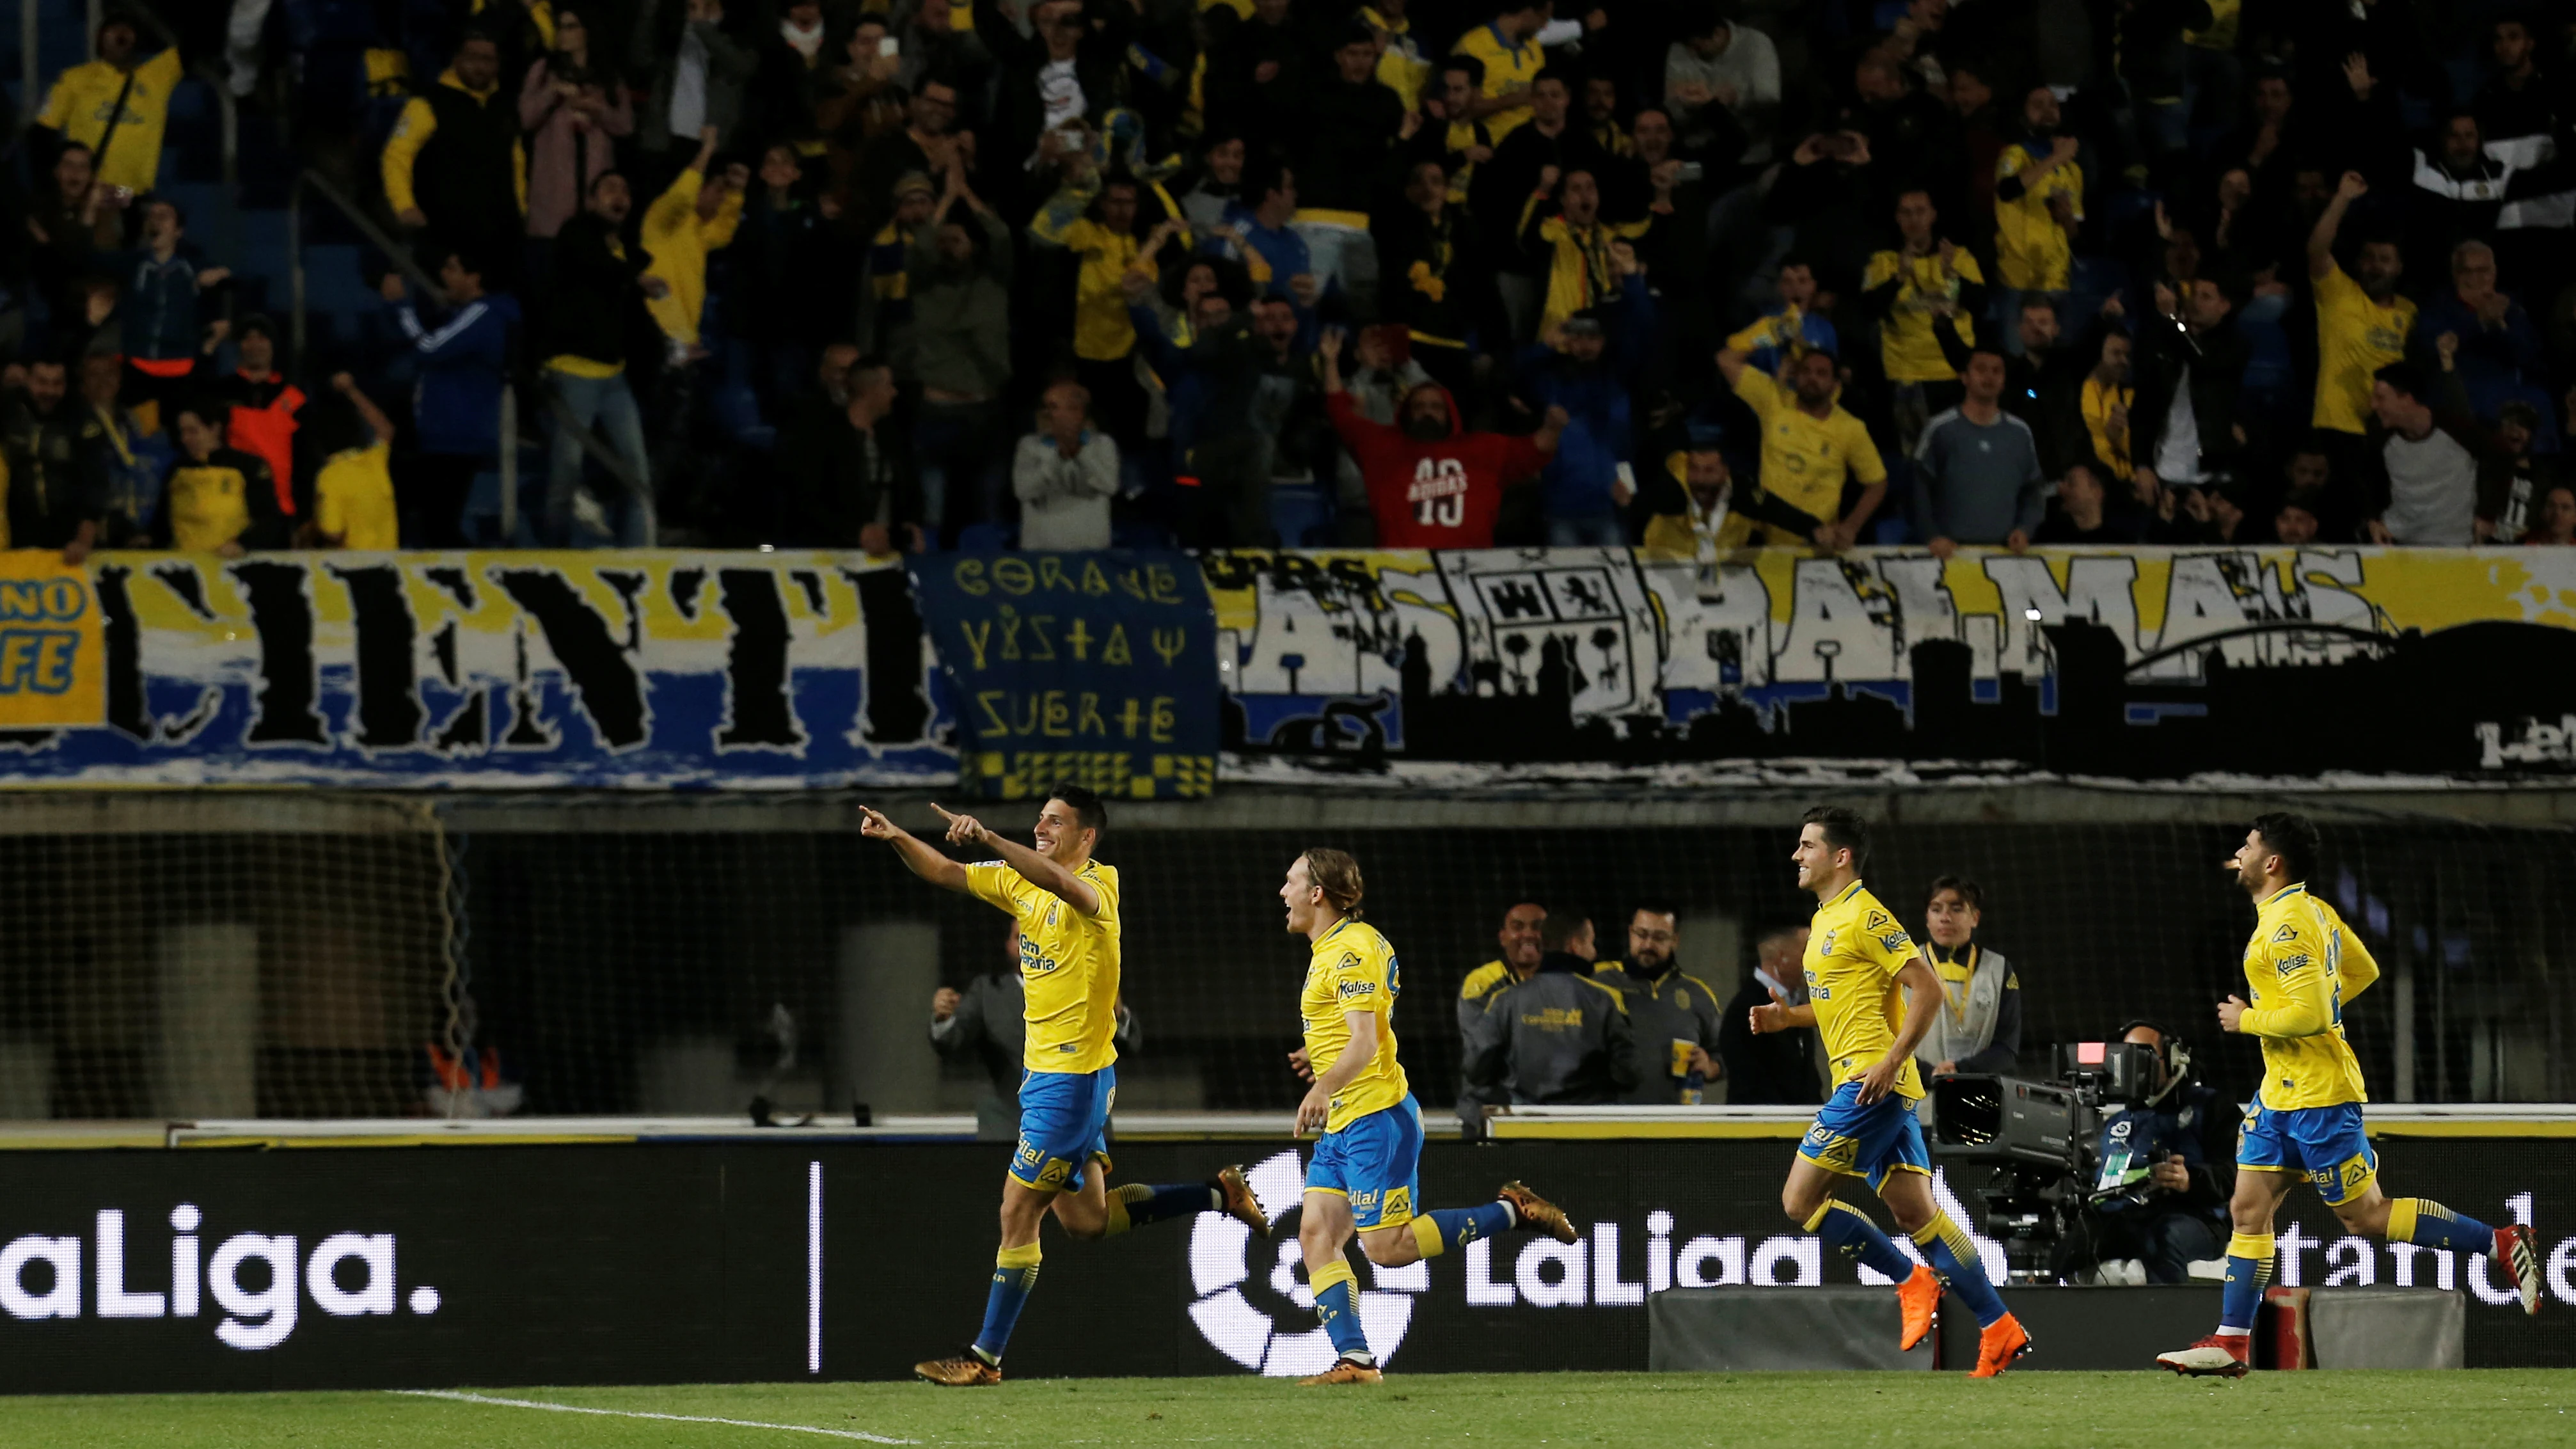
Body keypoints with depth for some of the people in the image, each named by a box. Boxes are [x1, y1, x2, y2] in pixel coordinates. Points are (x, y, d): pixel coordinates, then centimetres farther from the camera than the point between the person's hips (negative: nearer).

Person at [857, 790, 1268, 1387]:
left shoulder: (1099, 884, -14)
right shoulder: (1020, 882, 10)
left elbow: (1061, 884, -37)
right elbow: (945, 873, 11)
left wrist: (988, 839, -45)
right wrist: (898, 838, -6)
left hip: (1074, 1077, -9)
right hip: (1043, 1071, 9)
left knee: (1018, 1213, -5)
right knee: (1084, 1217, 14)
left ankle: (985, 1358, 2)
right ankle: (1220, 1194, 25)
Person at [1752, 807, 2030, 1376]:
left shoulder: (1865, 917, -11)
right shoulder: (1826, 920, 19)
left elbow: (1927, 989, -15)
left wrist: (1891, 1061, -21)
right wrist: (1787, 1017, 14)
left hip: (1873, 1082, -10)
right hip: (1865, 1086, 10)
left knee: (1800, 1200, -9)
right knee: (1916, 1212, 4)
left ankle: (1911, 1279, -4)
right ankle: (2000, 1329, 1)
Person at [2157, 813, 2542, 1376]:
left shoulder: (2288, 924, -20)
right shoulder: (2314, 910, 10)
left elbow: (2311, 1013, -27)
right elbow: (2363, 971, 23)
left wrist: (2249, 1020, -13)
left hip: (2318, 1097, -10)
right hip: (2281, 1092, 10)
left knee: (2365, 1215, -4)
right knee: (2248, 1209, 6)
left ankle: (2501, 1243, 1)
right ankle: (2231, 1342, 6)